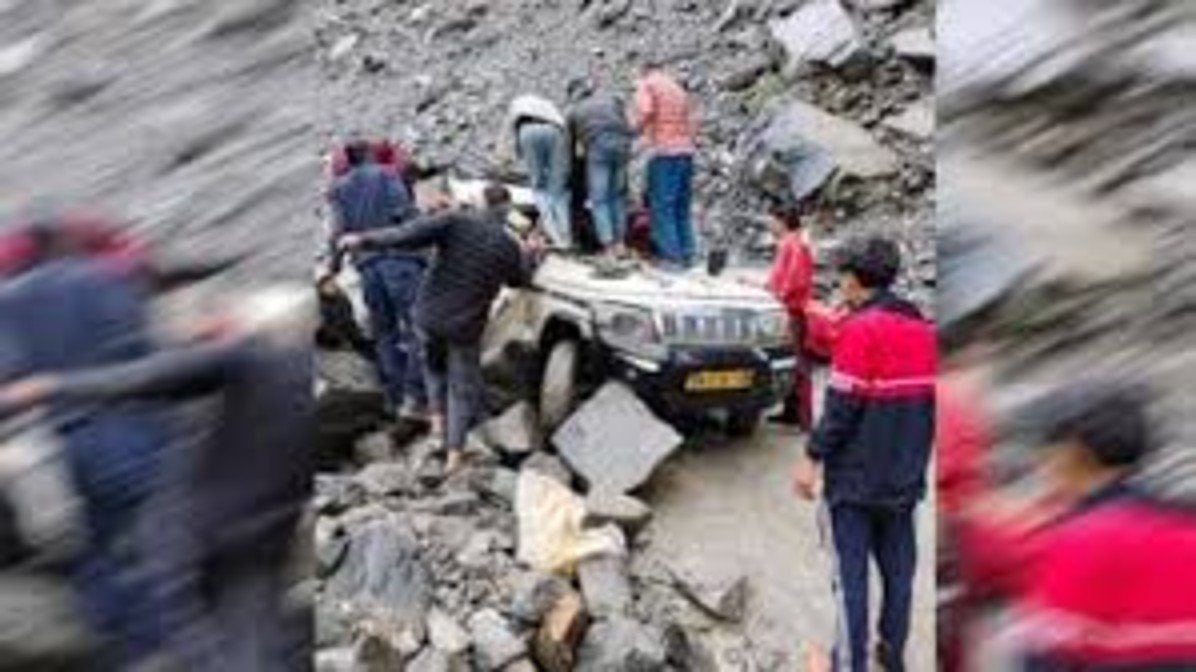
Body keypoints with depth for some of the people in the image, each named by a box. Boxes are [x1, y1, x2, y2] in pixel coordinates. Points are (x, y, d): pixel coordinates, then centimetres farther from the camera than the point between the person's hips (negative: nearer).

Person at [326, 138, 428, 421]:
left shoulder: (339, 188, 15)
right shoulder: (385, 176, 5)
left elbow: (339, 229, 5)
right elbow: (403, 211, -8)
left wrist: (333, 265, 11)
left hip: (368, 265, 4)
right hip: (398, 257, -4)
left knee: (385, 336, 12)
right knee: (416, 327, -7)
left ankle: (397, 399, 10)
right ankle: (415, 396, -18)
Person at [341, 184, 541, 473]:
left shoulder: (457, 222, -12)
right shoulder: (509, 247, -6)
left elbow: (408, 235, -22)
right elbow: (518, 279, 17)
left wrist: (364, 240, -18)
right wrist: (529, 255, 37)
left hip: (430, 316, 1)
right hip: (464, 326, -1)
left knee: (436, 366, 31)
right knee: (463, 387, 13)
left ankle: (438, 416, 22)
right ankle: (454, 451, 7)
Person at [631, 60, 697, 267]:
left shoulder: (646, 84, 3)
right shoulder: (678, 88, 23)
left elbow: (645, 111, -16)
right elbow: (691, 123, 19)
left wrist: (636, 128, 1)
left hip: (663, 151, -7)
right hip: (686, 151, 7)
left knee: (662, 206, -5)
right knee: (682, 207, 11)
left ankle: (671, 256, -9)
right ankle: (687, 253, 9)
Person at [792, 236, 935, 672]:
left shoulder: (861, 329, -17)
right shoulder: (923, 329, 6)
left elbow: (843, 404, -19)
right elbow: (927, 399, 12)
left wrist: (813, 458, -12)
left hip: (857, 475, -6)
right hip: (905, 474, 7)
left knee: (852, 569, 2)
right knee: (898, 565, 15)